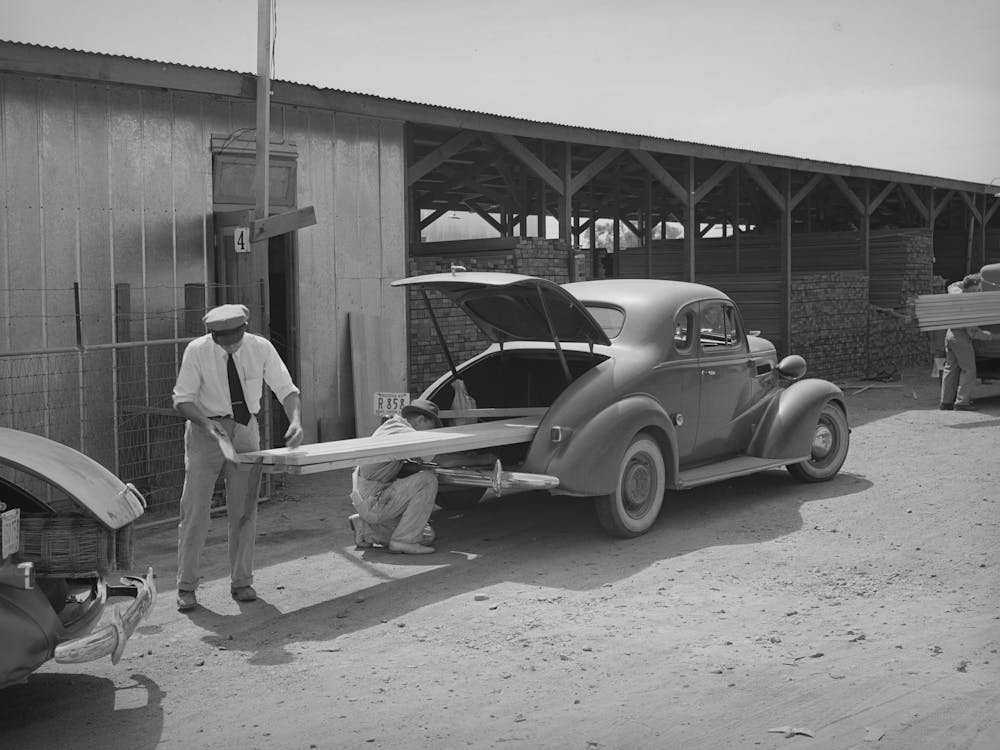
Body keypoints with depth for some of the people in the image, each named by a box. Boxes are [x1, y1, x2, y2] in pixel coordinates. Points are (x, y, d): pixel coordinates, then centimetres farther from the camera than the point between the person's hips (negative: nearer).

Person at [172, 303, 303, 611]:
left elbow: (286, 389, -7)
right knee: (195, 509, -2)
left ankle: (241, 582, 19)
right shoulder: (197, 351, -15)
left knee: (245, 509, 7)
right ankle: (186, 587, 9)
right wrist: (207, 423, -27)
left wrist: (295, 421, -26)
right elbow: (182, 399, -9)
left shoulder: (261, 348, -11)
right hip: (206, 431, -2)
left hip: (245, 430, 2)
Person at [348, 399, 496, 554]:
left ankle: (365, 529, 15)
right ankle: (403, 540, -14)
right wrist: (479, 459, -11)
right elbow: (443, 460, -21)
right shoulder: (403, 432, -17)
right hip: (372, 502, -10)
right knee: (427, 480, -21)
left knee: (426, 536, 8)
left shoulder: (391, 424, 14)